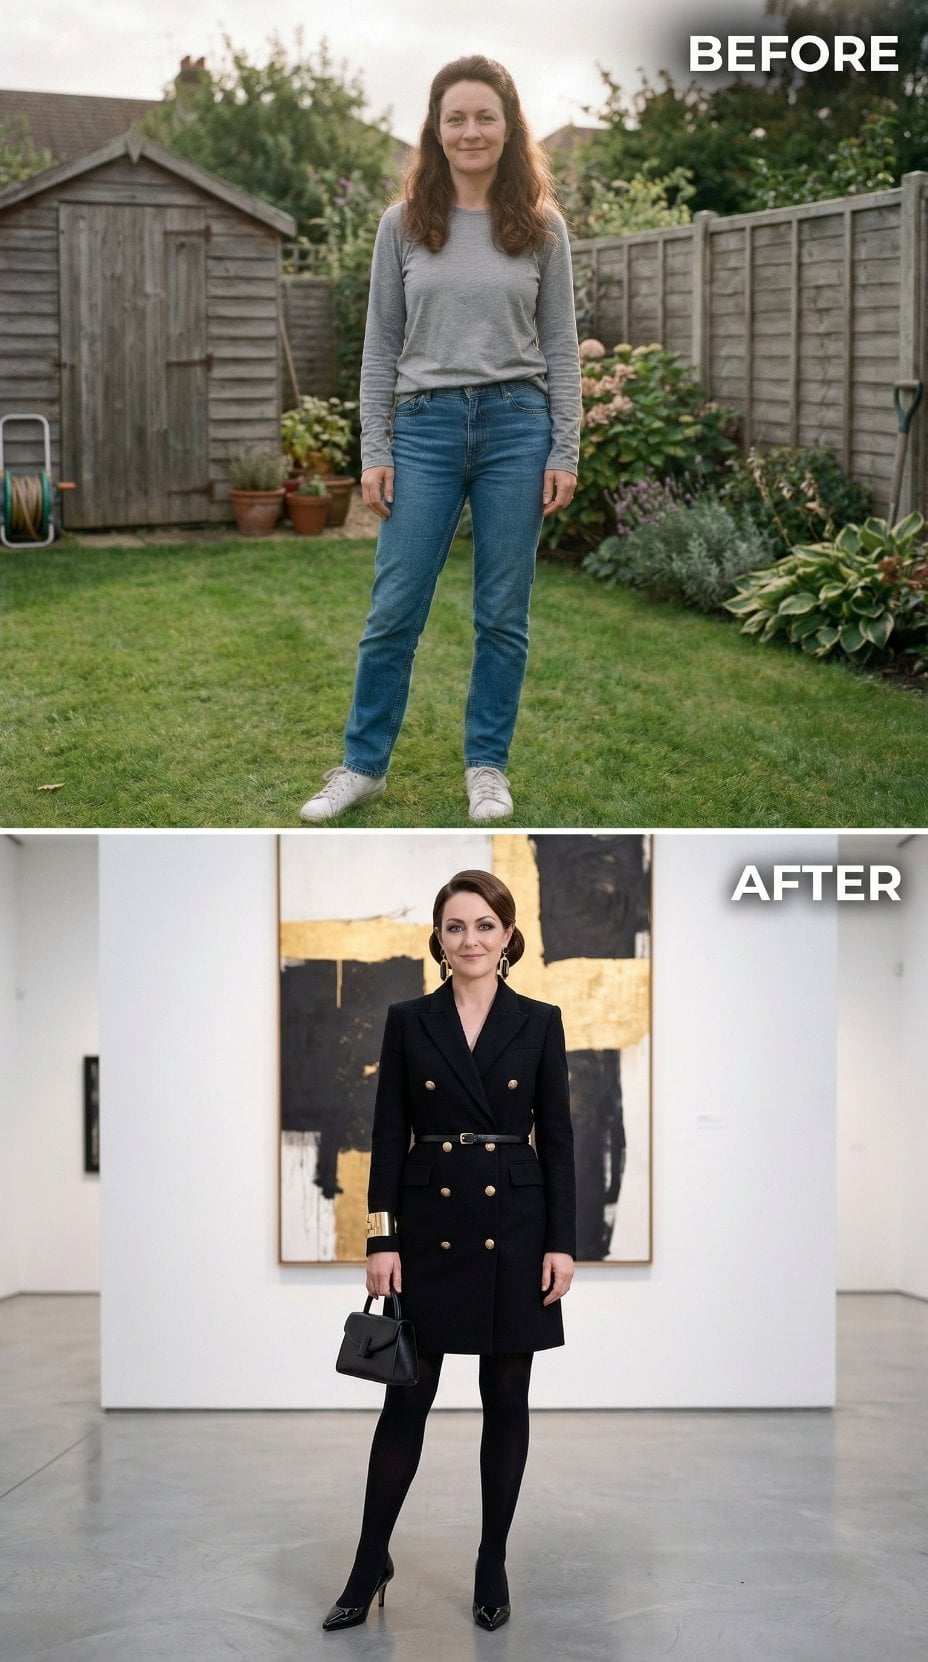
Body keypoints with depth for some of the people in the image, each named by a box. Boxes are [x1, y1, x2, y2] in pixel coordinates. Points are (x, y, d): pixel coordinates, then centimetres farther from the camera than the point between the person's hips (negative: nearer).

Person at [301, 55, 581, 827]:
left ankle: (487, 767, 18)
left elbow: (561, 346, 5)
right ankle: (363, 764, 15)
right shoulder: (403, 225, 5)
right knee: (394, 611, 1)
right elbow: (381, 344, 6)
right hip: (426, 426, 0)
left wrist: (565, 453, -1)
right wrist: (374, 450, -1)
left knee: (503, 614, 5)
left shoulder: (541, 227, 4)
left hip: (516, 425, 0)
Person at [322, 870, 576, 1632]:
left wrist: (563, 1241, -5)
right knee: (406, 1397, 3)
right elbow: (389, 1135, 1)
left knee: (507, 1399, 7)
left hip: (515, 1225, 0)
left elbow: (557, 1137, 1)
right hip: (430, 1225, 0)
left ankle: (493, 1564, 19)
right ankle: (371, 1562, 16)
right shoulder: (408, 1020, 2)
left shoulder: (539, 1021, 1)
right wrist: (381, 1239, -5)